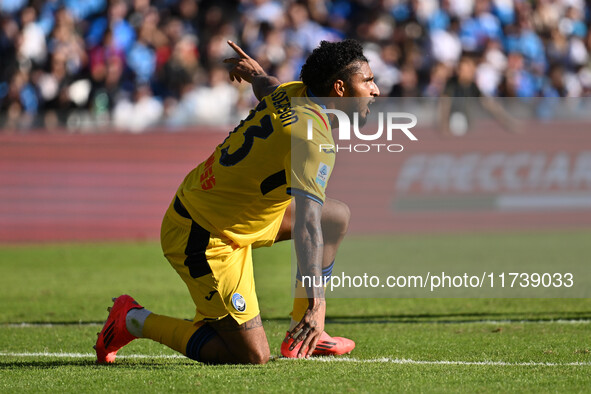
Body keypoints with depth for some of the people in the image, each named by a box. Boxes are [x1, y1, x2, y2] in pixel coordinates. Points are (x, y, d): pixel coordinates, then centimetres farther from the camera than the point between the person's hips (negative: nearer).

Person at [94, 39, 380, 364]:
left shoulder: (294, 92, 0)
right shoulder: (313, 140, -27)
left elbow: (268, 90, 27)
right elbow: (307, 224, -39)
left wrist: (255, 74, 52)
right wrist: (314, 304, -47)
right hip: (206, 240, -11)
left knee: (337, 215, 15)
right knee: (253, 356, -10)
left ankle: (303, 335, 19)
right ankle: (134, 321, 3)